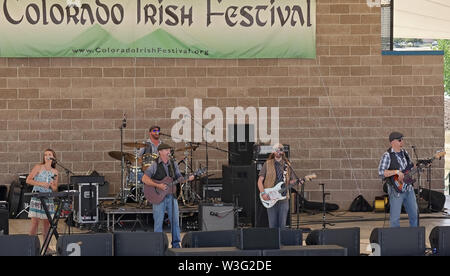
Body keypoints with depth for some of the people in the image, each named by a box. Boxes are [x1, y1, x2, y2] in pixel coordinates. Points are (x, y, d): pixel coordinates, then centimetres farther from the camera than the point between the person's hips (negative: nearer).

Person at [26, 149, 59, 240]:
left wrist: (51, 185, -8)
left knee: (47, 223, 3)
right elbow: (28, 180, -4)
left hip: (48, 199, 4)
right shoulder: (38, 167, 1)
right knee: (35, 223, -9)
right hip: (37, 197, -4)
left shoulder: (55, 172, 11)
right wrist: (40, 183, -16)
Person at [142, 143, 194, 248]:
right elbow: (144, 179, -15)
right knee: (158, 222, 0)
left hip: (171, 196, 5)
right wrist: (158, 186, -22)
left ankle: (176, 243, 14)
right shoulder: (155, 165, -7)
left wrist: (187, 179, -7)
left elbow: (179, 178, 14)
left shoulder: (173, 164, 10)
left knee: (175, 220, 4)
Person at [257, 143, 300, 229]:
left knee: (282, 225, 2)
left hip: (283, 198, 2)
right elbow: (260, 180, 1)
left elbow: (292, 180, 15)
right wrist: (263, 193, -12)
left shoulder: (287, 165, 10)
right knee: (272, 225, -1)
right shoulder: (267, 164, 4)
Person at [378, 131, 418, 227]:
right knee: (395, 218, -1)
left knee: (414, 214, 13)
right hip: (396, 190, -7)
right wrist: (396, 172, -25)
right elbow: (381, 172, -21)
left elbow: (410, 166, 23)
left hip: (408, 188, 7)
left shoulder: (404, 153, 10)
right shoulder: (387, 155, -13)